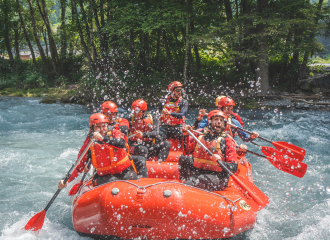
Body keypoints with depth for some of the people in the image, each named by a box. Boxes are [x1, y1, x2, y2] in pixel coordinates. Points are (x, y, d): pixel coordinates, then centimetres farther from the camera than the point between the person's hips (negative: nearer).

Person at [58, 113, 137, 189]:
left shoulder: (115, 133, 5)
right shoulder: (90, 146, 4)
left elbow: (121, 143, -19)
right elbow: (79, 165, 4)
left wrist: (103, 138, -34)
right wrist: (67, 180, -10)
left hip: (125, 172, 1)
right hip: (105, 176, 0)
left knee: (131, 178, -29)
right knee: (113, 182, -32)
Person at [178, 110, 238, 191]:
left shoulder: (227, 140, -3)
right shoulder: (200, 136, 10)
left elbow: (234, 167, -10)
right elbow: (187, 152, 18)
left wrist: (220, 162, -30)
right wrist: (186, 135, 7)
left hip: (217, 177, -6)